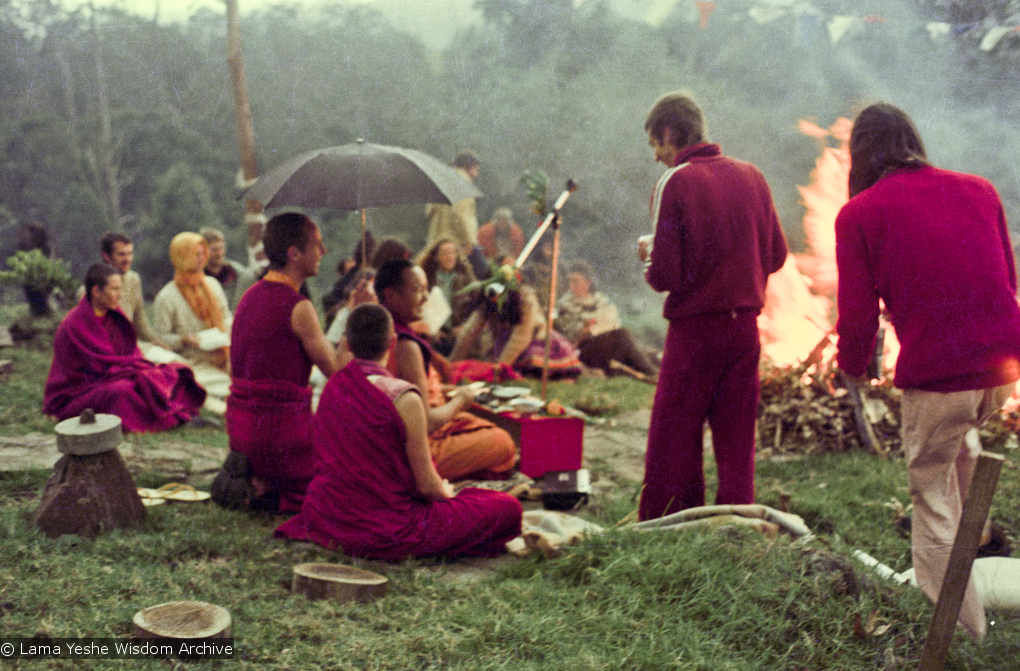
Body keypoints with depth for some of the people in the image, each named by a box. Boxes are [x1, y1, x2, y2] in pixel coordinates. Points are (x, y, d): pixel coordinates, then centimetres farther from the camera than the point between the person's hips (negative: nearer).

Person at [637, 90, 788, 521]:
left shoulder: (675, 183, -12)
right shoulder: (751, 177, 5)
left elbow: (665, 277, -15)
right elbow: (776, 255, 11)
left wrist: (648, 256, 5)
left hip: (694, 328, -5)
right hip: (745, 325, 5)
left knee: (672, 441, 4)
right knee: (736, 440, 12)